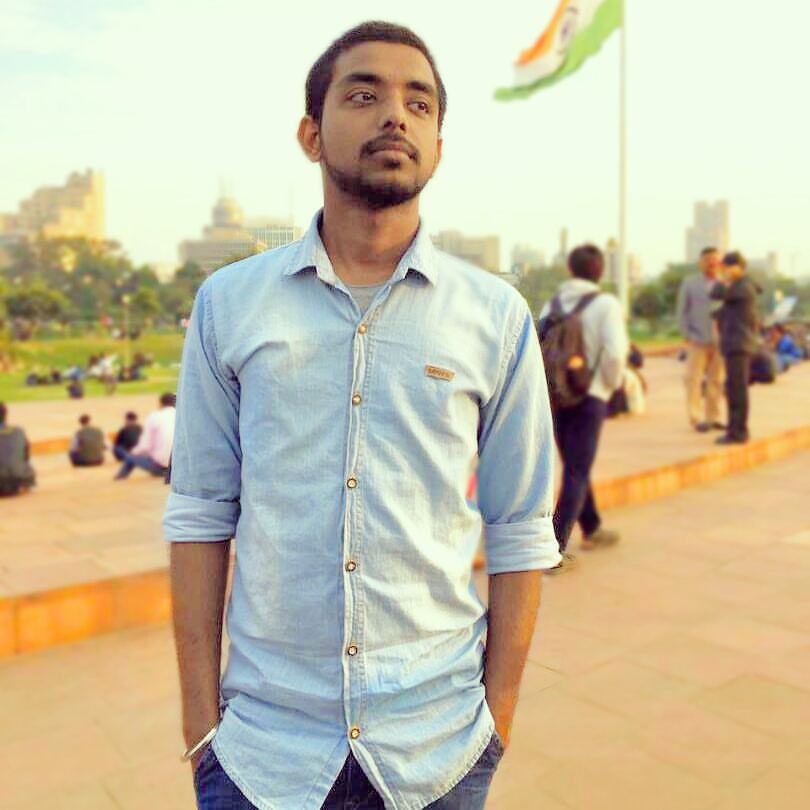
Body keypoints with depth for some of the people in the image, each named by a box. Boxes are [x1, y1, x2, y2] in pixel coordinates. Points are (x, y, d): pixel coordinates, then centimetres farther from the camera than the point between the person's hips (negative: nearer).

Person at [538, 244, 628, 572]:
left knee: (574, 466, 20)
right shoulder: (606, 304, -8)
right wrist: (612, 384, 1)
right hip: (588, 397, -5)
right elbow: (615, 353, -17)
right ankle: (556, 549, -4)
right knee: (576, 473, 0)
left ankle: (591, 529, 38)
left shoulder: (553, 303, 5)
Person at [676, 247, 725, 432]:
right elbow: (682, 312, 4)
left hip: (719, 340, 2)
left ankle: (713, 417, 15)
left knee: (716, 380, 5)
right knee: (694, 380, -2)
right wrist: (687, 336, -4)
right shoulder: (689, 283, 4)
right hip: (697, 341, -2)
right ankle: (696, 418, 6)